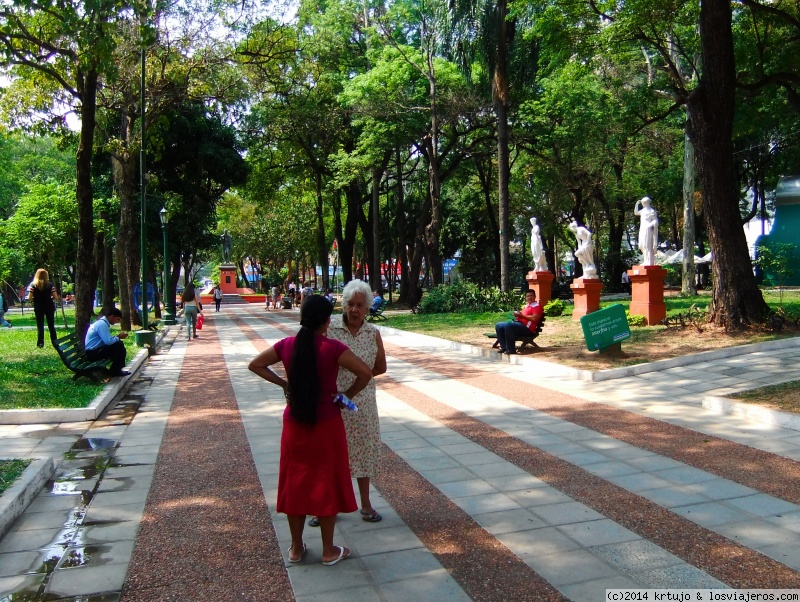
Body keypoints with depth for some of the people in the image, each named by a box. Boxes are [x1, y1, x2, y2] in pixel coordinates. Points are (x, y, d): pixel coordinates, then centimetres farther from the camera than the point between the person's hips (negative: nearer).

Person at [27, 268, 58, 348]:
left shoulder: (33, 285, -3)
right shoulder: (50, 284, -3)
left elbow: (29, 298, -10)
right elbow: (56, 297, -6)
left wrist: (35, 299, 10)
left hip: (38, 307, 0)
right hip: (49, 306, 1)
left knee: (40, 326, 5)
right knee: (51, 325, 9)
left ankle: (40, 343, 1)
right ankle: (54, 341, 10)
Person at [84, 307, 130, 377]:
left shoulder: (103, 322, 11)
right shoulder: (102, 324, -19)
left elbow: (107, 339, 18)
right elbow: (108, 341, -27)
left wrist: (118, 337, 3)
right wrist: (119, 337, -11)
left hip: (96, 349, 10)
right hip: (93, 352, -10)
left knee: (119, 343, 9)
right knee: (119, 346, -18)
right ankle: (115, 371, -7)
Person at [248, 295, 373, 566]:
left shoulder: (287, 345, -3)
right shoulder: (332, 348, -16)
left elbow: (255, 365, 8)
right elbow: (365, 373, -20)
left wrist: (282, 383, 7)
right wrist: (346, 396, -7)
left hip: (294, 425, 4)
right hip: (326, 425, -3)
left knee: (295, 482, 16)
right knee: (327, 484, 10)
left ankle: (296, 547, 28)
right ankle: (329, 551, 21)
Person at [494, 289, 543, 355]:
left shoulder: (537, 306, -3)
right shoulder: (526, 305, 25)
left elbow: (534, 318, -17)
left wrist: (522, 315, -11)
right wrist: (518, 314, 8)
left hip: (526, 328, -10)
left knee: (507, 325, -34)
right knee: (498, 325, 3)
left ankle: (511, 350, -28)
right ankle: (504, 347, -4)